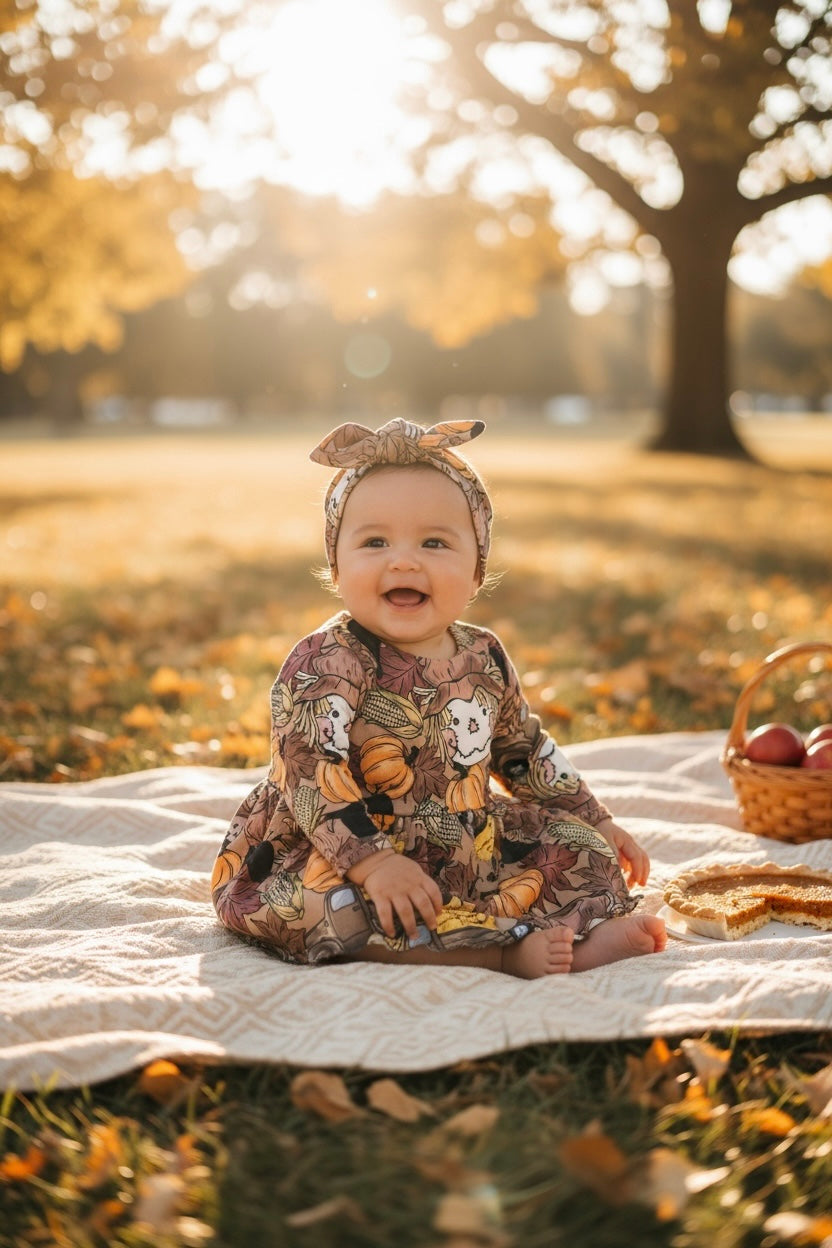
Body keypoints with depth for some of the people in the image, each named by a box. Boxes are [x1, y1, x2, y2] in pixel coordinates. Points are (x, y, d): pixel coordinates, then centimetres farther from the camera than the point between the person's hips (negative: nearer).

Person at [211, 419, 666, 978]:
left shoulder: (484, 659, 4)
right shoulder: (326, 663, -17)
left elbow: (527, 752, 19)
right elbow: (310, 773, -27)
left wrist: (599, 823, 21)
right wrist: (373, 862, -37)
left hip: (469, 850, 6)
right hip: (333, 858, -6)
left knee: (577, 846, 1)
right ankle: (505, 949, -34)